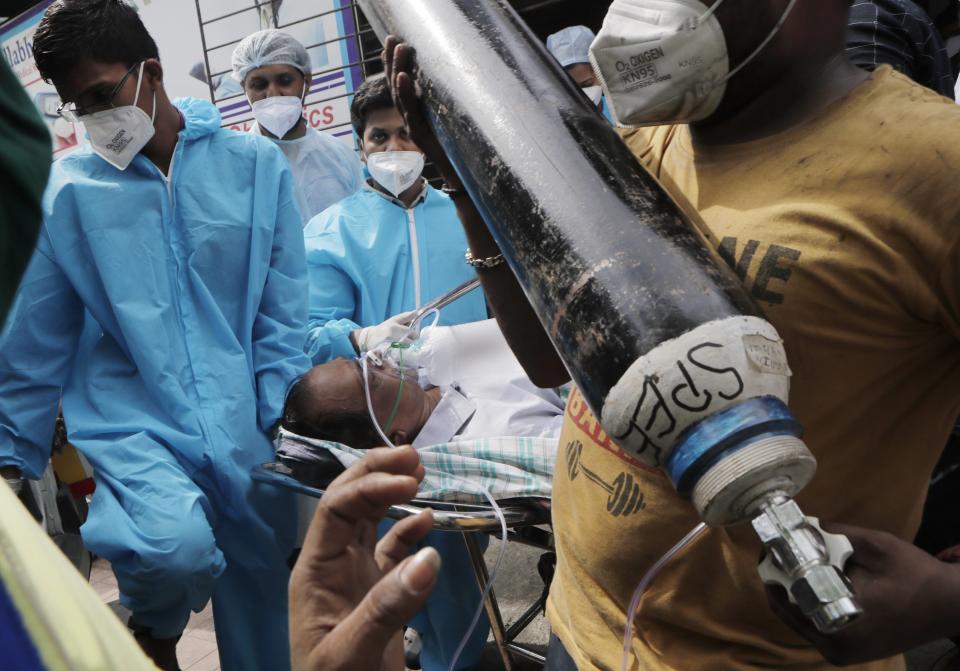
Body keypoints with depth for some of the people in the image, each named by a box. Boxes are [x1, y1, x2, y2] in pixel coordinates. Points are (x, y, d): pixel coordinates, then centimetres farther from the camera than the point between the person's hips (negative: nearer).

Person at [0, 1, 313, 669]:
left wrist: (289, 425, -3)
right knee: (177, 546, -30)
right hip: (130, 420, -1)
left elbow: (283, 313, 2)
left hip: (246, 432, 1)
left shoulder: (256, 164, 1)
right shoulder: (66, 191, 2)